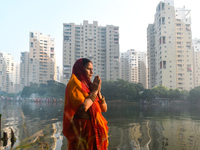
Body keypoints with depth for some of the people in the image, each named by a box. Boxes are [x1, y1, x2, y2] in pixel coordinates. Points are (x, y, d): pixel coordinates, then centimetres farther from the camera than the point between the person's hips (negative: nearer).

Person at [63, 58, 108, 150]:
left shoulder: (89, 85, 12)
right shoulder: (74, 84, -9)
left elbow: (104, 109, 9)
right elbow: (83, 107, -24)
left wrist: (98, 92, -4)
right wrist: (95, 91, -11)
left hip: (96, 130, 7)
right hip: (83, 131, -7)